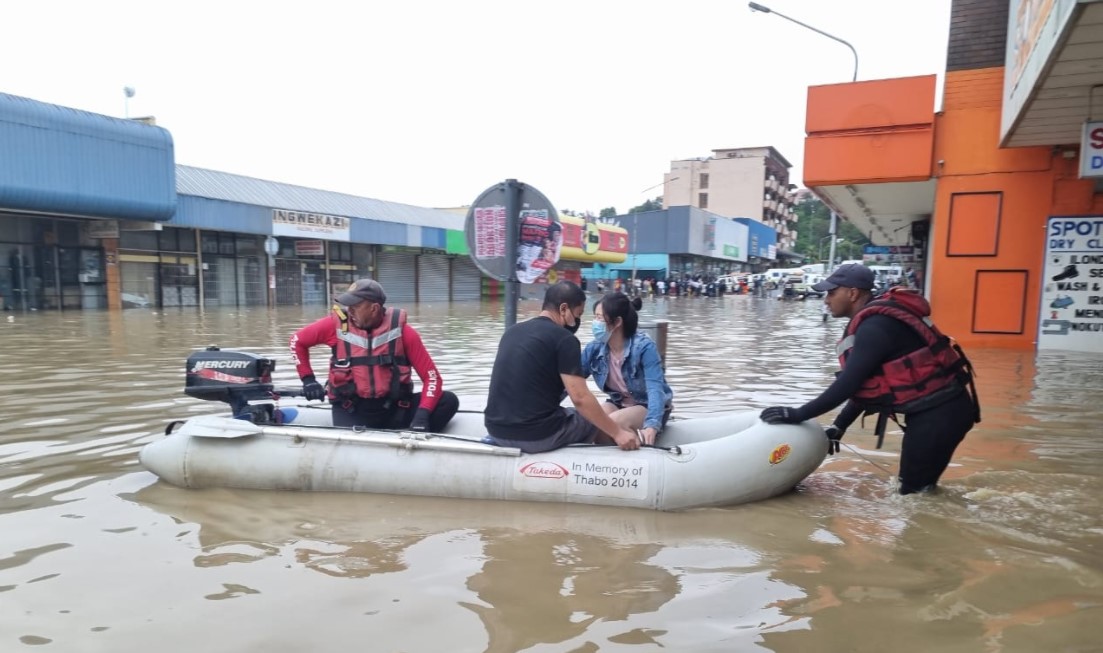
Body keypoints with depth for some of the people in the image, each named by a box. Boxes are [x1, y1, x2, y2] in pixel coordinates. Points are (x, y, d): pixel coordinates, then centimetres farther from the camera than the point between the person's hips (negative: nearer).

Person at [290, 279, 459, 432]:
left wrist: (422, 415, -25)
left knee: (448, 400, -21)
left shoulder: (402, 330, -10)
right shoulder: (336, 324, -7)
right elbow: (298, 340, 12)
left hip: (394, 407, 0)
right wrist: (308, 379, 2)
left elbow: (432, 377, -11)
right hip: (351, 410, 0)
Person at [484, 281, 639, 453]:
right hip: (537, 434, -7)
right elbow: (580, 398, -16)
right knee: (599, 425, 19)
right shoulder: (564, 339, -10)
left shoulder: (512, 331, 12)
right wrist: (617, 433, -8)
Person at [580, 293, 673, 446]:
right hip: (617, 403, 5)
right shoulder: (595, 348, -10)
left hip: (648, 407, -5)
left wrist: (652, 425, -51)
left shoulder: (644, 347, -25)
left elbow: (655, 388, -34)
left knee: (612, 423, -33)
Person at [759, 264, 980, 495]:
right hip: (937, 407, 10)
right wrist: (839, 426, 11)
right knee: (918, 485, 16)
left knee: (915, 489, -2)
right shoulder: (876, 320, 10)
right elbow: (862, 383, 14)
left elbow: (847, 385, -24)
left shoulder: (875, 326, -21)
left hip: (940, 412, -10)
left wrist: (798, 414, -18)